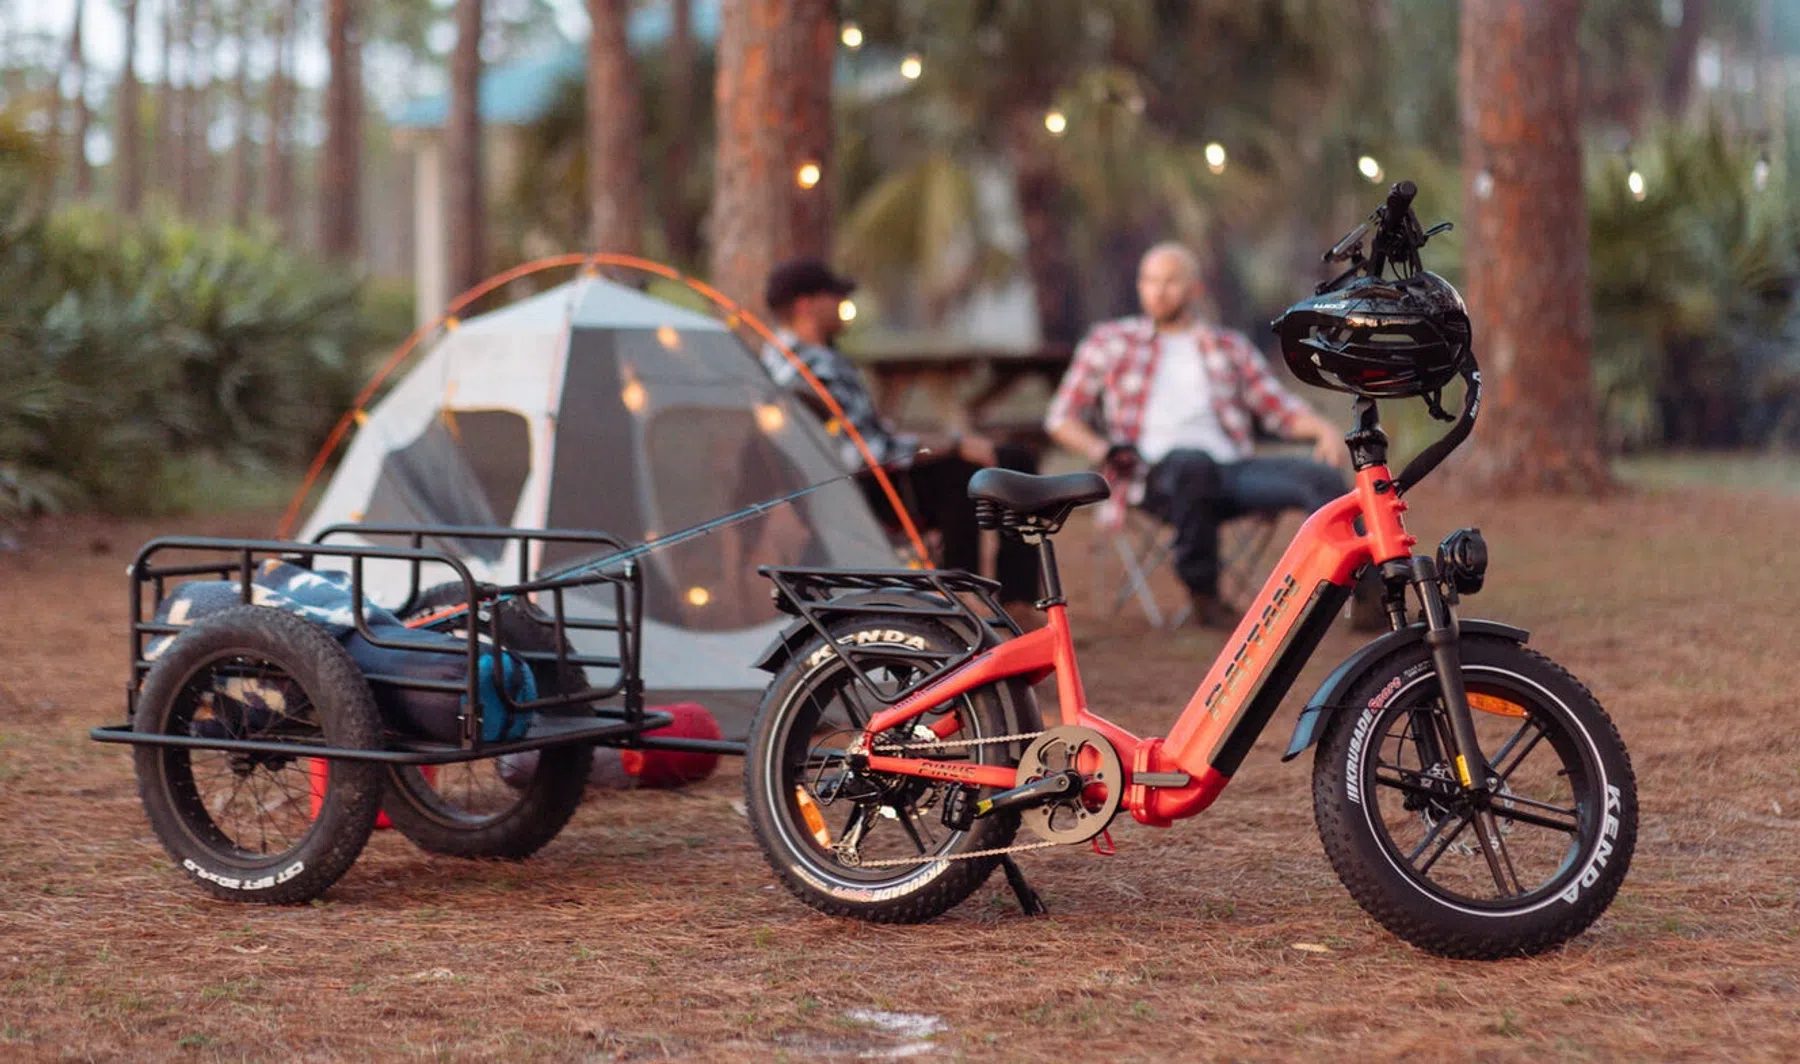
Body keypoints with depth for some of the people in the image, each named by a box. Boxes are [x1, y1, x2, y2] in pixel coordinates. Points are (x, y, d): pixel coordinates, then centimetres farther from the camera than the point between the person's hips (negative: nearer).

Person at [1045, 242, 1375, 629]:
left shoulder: (1233, 348, 26)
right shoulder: (1110, 340, 20)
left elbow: (1280, 409, 20)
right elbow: (1062, 416, 17)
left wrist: (1325, 429, -2)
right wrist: (1097, 448, -5)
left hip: (1231, 467, 3)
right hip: (1157, 475, -3)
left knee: (1321, 477, -25)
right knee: (1194, 462, -41)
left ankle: (1365, 594, -36)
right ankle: (1204, 599, -29)